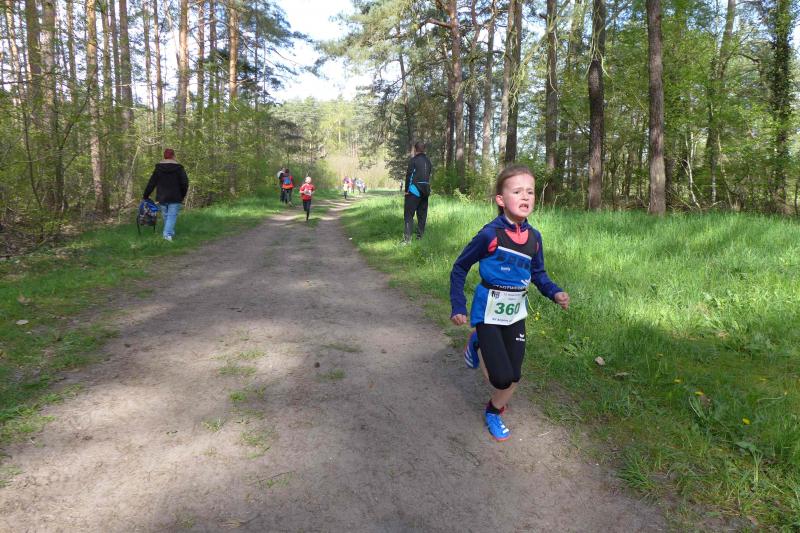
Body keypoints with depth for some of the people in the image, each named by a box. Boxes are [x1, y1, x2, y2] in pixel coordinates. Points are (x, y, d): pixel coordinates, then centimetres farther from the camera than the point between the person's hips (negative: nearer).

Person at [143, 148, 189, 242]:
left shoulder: (158, 168, 1)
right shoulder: (179, 168, -5)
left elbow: (151, 183, 2)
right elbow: (185, 183, -5)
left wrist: (145, 195, 10)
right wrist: (182, 195, 9)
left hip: (162, 198, 3)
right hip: (175, 198, -3)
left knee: (166, 216, 17)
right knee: (172, 216, -2)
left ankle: (170, 233, 25)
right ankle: (168, 234, -16)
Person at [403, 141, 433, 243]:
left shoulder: (414, 160, -8)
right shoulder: (428, 161, 12)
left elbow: (409, 176, -10)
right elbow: (429, 176, 14)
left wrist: (406, 190, -4)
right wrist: (427, 189, 16)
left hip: (414, 190, -7)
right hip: (425, 191, 7)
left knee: (408, 215, -6)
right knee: (422, 215, 12)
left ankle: (407, 239, -14)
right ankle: (420, 237, 15)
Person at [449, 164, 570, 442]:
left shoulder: (534, 237, -4)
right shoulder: (490, 234, -20)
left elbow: (538, 273, 11)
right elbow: (460, 267, -8)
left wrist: (555, 293, -8)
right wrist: (458, 307, -11)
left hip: (515, 314, 5)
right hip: (489, 313, -5)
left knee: (513, 377, 8)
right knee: (502, 378, -11)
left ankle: (494, 412, 38)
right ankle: (478, 345, 21)